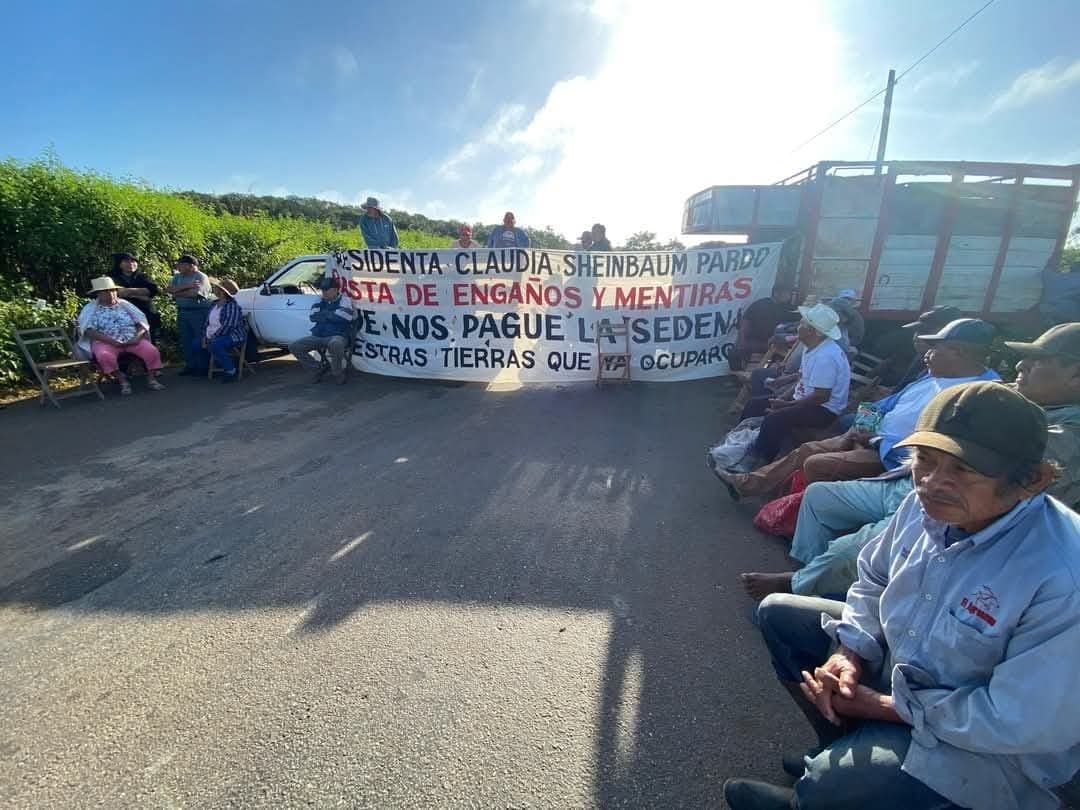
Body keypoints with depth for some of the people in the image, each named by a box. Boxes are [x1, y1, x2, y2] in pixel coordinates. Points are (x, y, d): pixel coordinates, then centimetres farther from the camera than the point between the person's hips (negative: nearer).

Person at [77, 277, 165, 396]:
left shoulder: (125, 304, 16)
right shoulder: (90, 309, 8)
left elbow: (142, 322, 9)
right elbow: (88, 331, -5)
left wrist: (137, 336, -12)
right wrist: (111, 341, -20)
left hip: (131, 340, 2)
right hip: (105, 342, -2)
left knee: (152, 351, -25)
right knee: (104, 356, -36)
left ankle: (151, 379, -9)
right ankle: (122, 380, -15)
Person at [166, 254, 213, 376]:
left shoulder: (201, 277, -7)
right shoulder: (177, 276, 14)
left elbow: (193, 294, -18)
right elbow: (169, 289, -1)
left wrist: (176, 293, -3)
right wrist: (188, 286, -14)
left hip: (199, 312, -7)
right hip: (182, 312, 7)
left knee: (200, 340, -5)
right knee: (186, 341, 8)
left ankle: (202, 367, 2)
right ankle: (190, 365, 15)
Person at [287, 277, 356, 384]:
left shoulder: (344, 301, -1)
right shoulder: (320, 302, 16)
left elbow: (344, 316, -20)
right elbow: (313, 316, 1)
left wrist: (324, 314, -5)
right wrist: (332, 315, -7)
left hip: (337, 336, -6)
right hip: (318, 336, 6)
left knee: (335, 344, -43)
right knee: (294, 346, -8)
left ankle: (338, 373, -16)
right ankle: (319, 368, 8)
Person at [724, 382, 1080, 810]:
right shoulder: (926, 504, -15)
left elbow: (1022, 723, -26)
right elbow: (873, 579, 2)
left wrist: (884, 707, -19)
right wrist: (849, 651, -12)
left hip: (990, 744, -6)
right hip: (901, 660, 6)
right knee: (778, 613, 7)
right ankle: (845, 746, 18)